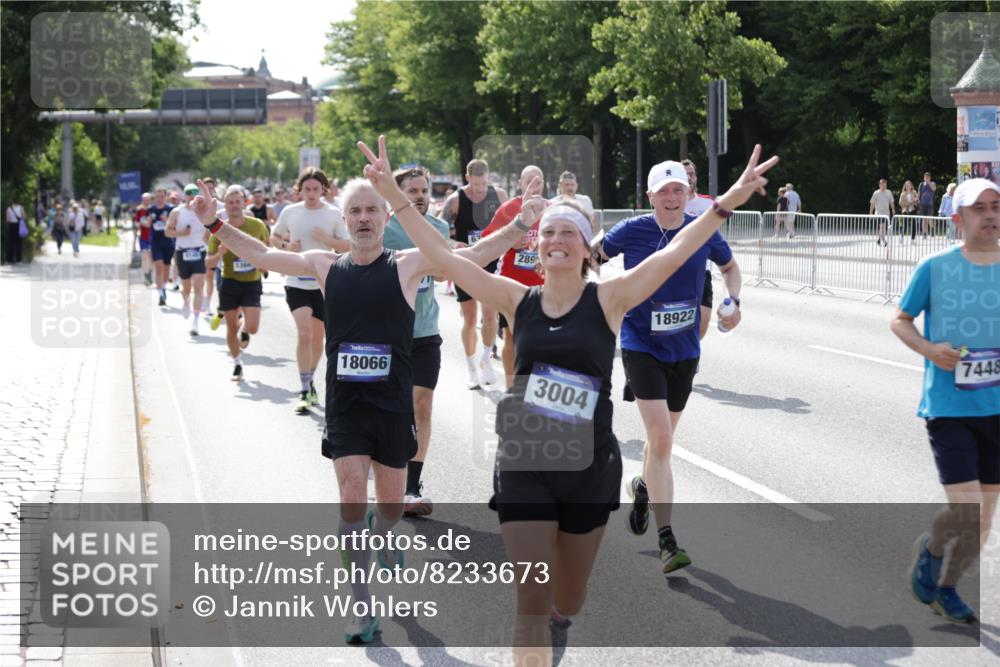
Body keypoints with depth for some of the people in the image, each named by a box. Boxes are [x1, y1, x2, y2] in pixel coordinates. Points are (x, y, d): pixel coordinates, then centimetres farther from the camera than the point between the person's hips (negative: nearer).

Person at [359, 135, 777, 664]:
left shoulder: (608, 300, -5)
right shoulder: (518, 301, 0)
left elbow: (673, 254, -13)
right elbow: (441, 255, -2)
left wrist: (729, 201, -21)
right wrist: (393, 194, -8)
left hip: (588, 468, 0)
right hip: (524, 466, 0)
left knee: (567, 605, 16)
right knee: (532, 605, -7)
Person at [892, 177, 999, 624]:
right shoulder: (935, 268, -5)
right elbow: (900, 320, 7)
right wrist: (929, 349, -12)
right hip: (948, 407, -4)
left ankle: (945, 587, 32)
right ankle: (929, 549, 19)